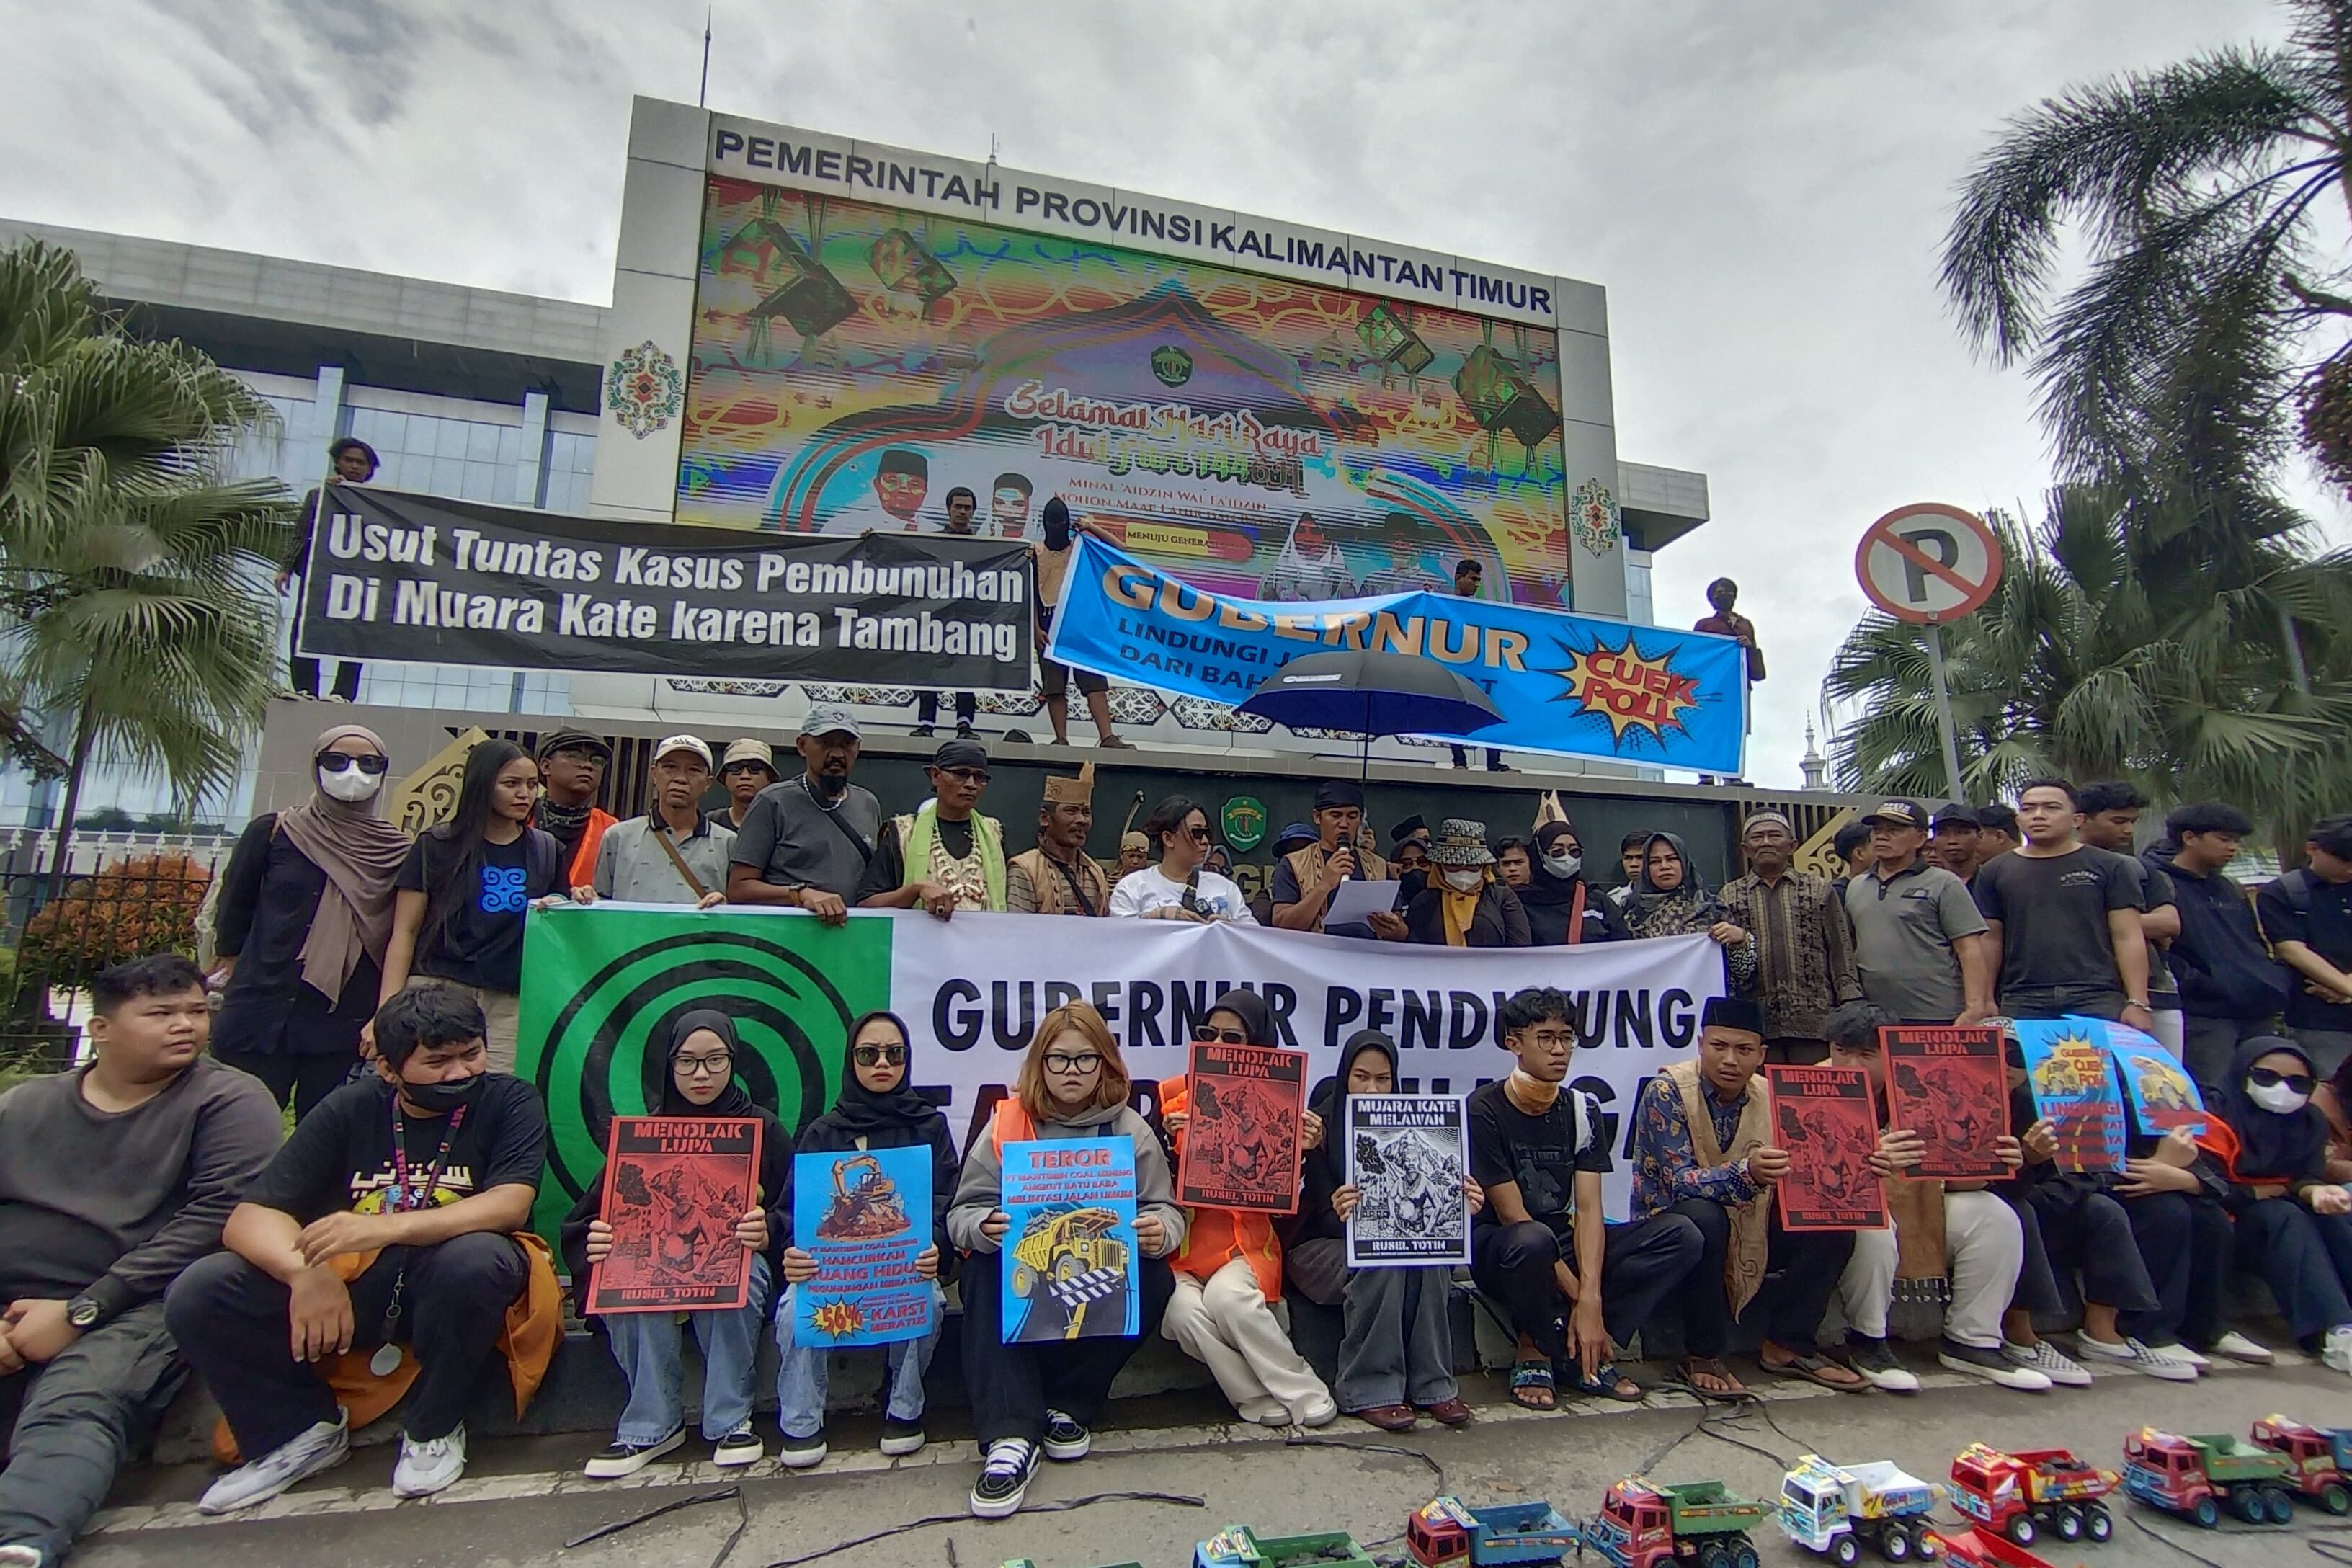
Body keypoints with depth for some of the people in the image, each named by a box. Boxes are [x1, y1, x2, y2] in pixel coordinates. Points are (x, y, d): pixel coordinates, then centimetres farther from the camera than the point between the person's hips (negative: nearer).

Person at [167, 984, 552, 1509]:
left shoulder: (507, 1101, -7)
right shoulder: (351, 1109, 0)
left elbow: (510, 1205, -21)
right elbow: (250, 1218, -7)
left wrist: (386, 1228, -35)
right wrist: (304, 1270, -29)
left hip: (450, 1290, -3)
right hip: (349, 1287, 3)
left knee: (475, 1257, -37)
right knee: (198, 1294, -16)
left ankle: (435, 1430, -10)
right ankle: (306, 1430, 5)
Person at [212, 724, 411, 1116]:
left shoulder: (397, 851, 2)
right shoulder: (273, 832, 0)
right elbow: (234, 909, 10)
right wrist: (234, 966, 16)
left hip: (347, 1027, 1)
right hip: (262, 1015, -1)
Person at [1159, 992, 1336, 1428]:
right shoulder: (1171, 1097, -1)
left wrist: (1305, 1150, -13)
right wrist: (1166, 1141, -17)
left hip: (1246, 1243, -1)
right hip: (1180, 1245, 1)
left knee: (1227, 1295, -31)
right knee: (1185, 1311, -28)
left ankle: (1303, 1394, -9)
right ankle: (1259, 1400, -6)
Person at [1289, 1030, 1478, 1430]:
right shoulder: (1320, 1124, -13)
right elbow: (1324, 1214, -19)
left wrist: (1460, 1205, -30)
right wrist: (1341, 1214, -43)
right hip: (1320, 1244, -4)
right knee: (1380, 1263, -33)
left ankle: (1431, 1382, -16)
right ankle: (1367, 1389, -22)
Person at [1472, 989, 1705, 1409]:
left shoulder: (1582, 1110, 0)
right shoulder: (1483, 1111, -15)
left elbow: (1588, 1210, -10)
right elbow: (1513, 1216, -18)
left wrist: (1591, 1299, -23)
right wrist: (1577, 1295, -21)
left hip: (1564, 1243, 6)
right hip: (1498, 1251, -5)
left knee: (1682, 1234, -13)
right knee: (1533, 1241, -41)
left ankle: (1585, 1351, -11)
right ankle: (1535, 1353, -11)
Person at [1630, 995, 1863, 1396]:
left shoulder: (1770, 1098, -1)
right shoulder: (1666, 1093, -18)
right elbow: (1680, 1182, -28)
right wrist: (1746, 1173, -46)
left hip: (1749, 1234, 6)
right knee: (1704, 1215, -36)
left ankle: (1788, 1345, 3)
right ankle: (1702, 1356, -17)